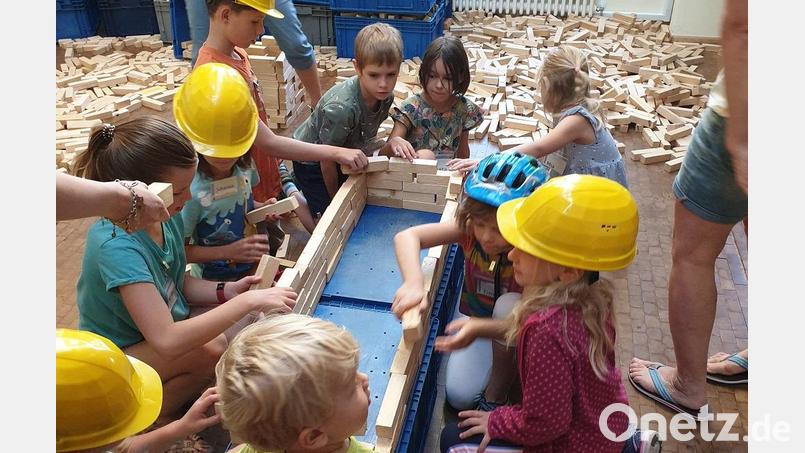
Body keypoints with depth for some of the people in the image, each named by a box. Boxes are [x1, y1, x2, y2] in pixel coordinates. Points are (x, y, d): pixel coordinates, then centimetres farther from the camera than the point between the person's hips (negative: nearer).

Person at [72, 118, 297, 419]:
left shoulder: (167, 215, -10)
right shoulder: (115, 245, -34)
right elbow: (167, 341, -40)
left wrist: (227, 291, -13)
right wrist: (248, 301, -38)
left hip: (167, 322, 7)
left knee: (252, 322, -11)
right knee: (212, 350, -31)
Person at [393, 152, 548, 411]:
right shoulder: (471, 229, -25)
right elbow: (407, 237, -33)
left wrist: (479, 329, -55)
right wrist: (413, 283, -52)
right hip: (473, 315, 2)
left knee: (510, 303, -37)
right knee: (459, 397, -15)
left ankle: (495, 396, -16)